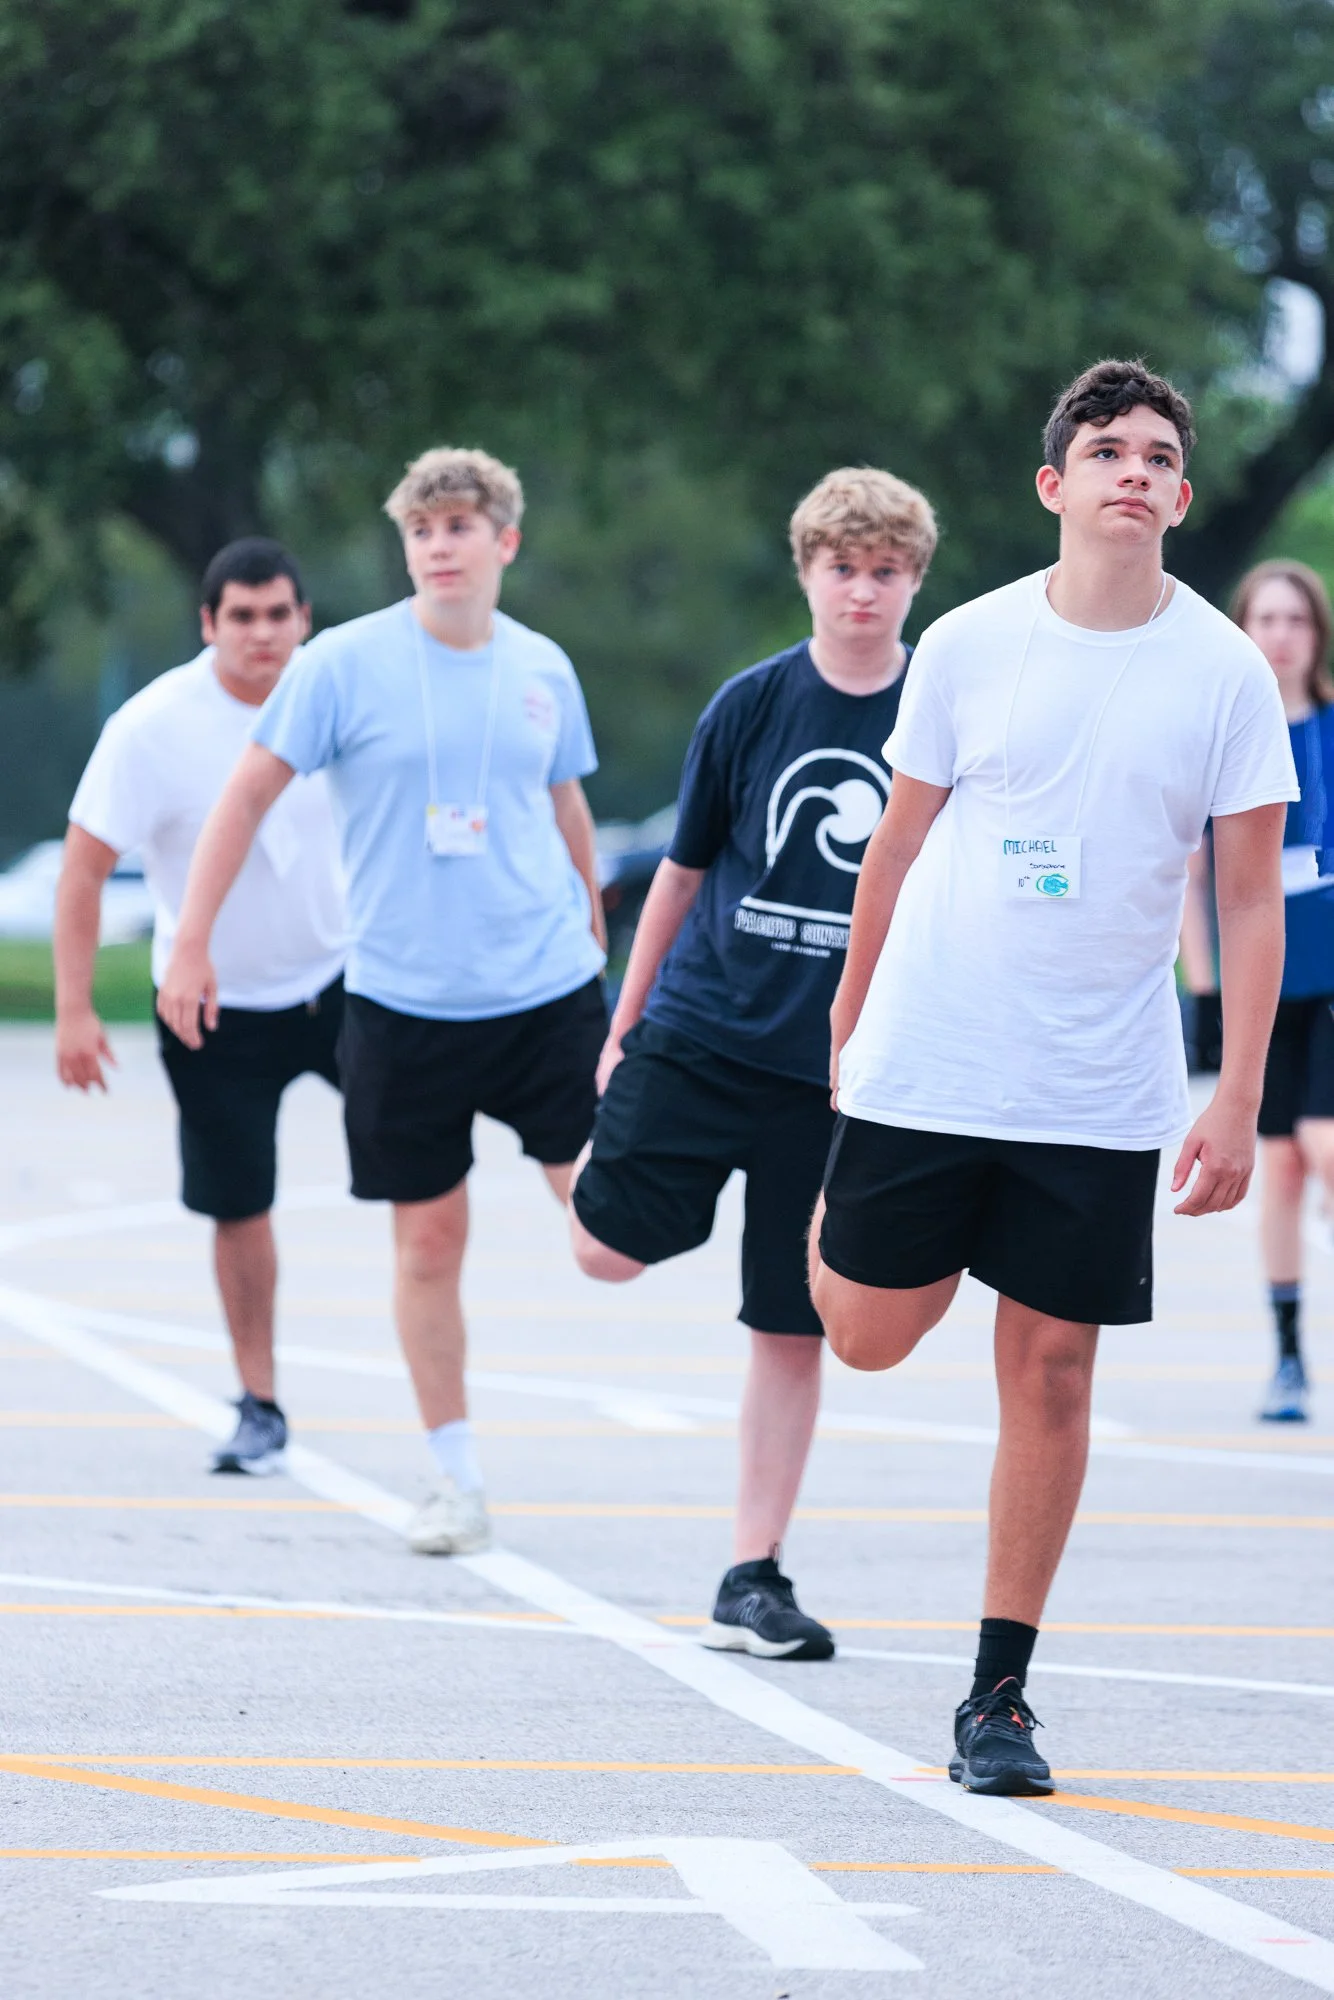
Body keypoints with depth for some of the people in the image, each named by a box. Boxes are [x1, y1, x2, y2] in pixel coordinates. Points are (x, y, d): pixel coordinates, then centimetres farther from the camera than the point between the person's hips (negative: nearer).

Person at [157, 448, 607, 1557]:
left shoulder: (543, 668, 5)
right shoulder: (346, 663, -6)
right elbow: (248, 796, 0)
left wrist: (595, 943, 25)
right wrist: (191, 944, -3)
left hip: (548, 990, 2)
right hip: (404, 1000, -2)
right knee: (430, 1237, 4)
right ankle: (459, 1482, 16)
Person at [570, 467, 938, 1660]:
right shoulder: (753, 704, 1)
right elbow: (685, 870, 10)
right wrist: (623, 1029, 11)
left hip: (843, 1061, 0)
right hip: (701, 1028, 1)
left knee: (793, 1328, 2)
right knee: (610, 1248, -12)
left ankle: (754, 1578, 10)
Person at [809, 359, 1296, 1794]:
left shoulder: (1226, 674, -3)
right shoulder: (968, 645, -1)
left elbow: (1250, 902, -1)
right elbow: (900, 841, 10)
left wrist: (1238, 1100, -7)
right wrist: (848, 1019, 14)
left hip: (1101, 1094, 0)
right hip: (926, 1066, 0)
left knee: (1050, 1368, -1)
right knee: (868, 1337, 5)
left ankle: (999, 1693, 8)